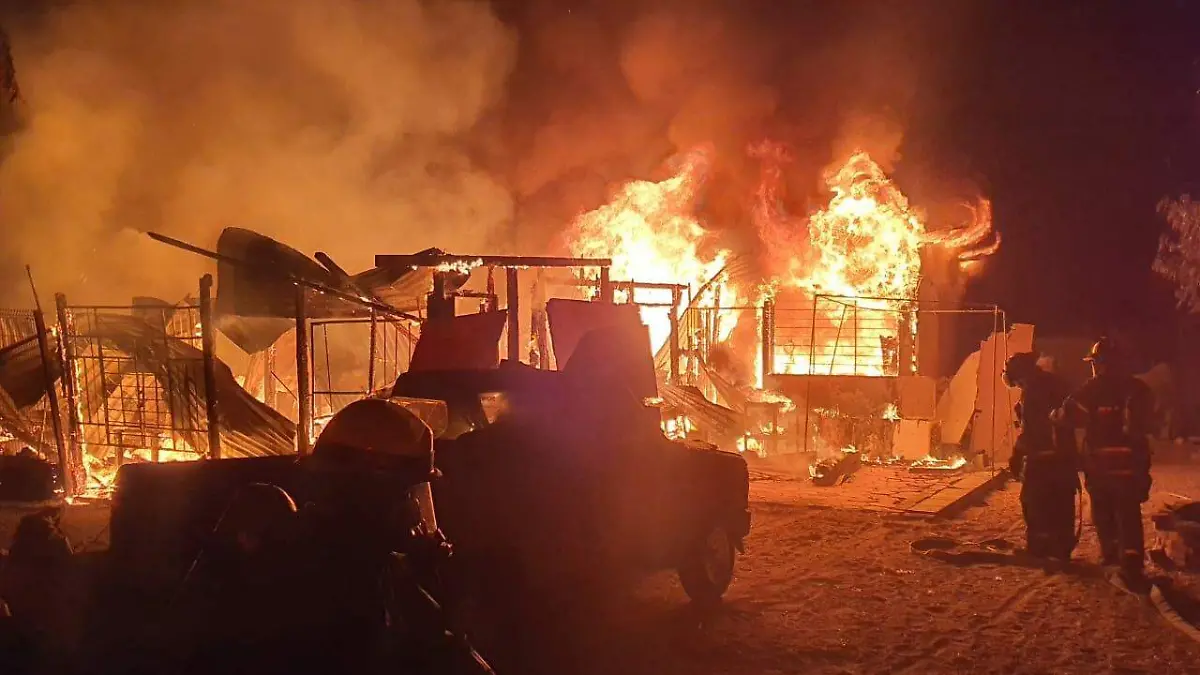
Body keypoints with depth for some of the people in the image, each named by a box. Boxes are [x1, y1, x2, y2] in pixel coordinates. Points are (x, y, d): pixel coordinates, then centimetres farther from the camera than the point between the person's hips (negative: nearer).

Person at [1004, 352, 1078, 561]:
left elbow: (1029, 429, -18)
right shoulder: (1054, 384, 15)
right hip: (1063, 457, 9)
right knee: (1060, 505, 11)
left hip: (1042, 458, -9)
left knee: (1034, 504, -2)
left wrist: (1017, 457, -12)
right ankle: (1061, 549, 15)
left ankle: (1038, 549, -3)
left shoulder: (1032, 389, -13)